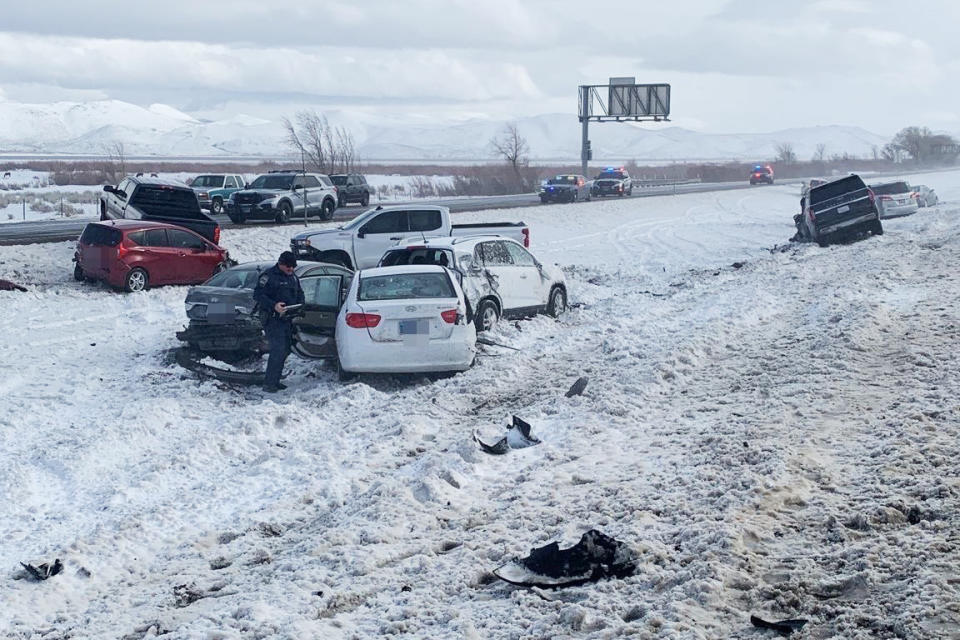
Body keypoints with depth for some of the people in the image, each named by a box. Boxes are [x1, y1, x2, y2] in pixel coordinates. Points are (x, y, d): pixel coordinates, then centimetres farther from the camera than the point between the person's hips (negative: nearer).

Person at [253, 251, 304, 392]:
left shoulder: (293, 277, 16)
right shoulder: (269, 276, -9)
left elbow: (299, 293, 27)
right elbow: (257, 295, -15)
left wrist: (300, 305, 5)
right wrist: (274, 305, -27)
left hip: (287, 319, 9)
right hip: (273, 320, -9)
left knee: (285, 351, 11)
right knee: (278, 351, -16)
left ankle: (275, 381, 21)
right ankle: (269, 383, -12)